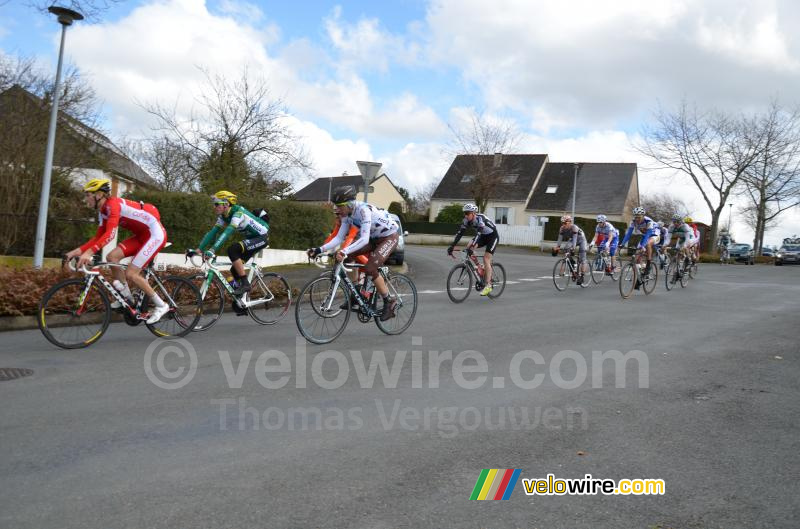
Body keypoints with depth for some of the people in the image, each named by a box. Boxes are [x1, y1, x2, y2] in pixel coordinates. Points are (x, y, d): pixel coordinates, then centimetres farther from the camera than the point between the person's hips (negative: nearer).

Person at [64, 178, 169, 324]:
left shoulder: (113, 204, -21)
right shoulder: (103, 211, 8)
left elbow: (110, 234, -33)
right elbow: (98, 237, 8)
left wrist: (89, 252, -41)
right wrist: (79, 250, -5)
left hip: (156, 234, -9)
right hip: (142, 235, 9)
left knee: (130, 273, -13)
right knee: (112, 257, -4)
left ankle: (161, 305, 0)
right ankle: (127, 297, 9)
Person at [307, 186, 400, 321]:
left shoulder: (363, 210, -31)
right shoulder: (347, 215, -7)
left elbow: (364, 239, -39)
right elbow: (339, 238, -6)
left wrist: (344, 251, -50)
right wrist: (319, 250, -18)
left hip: (390, 236, -8)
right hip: (374, 238, 8)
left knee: (369, 268, -23)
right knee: (347, 256, -9)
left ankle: (390, 302, -6)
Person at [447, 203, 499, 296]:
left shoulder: (480, 218, -32)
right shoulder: (467, 220, -13)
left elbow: (478, 233, -45)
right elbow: (460, 233, -15)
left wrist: (472, 245, -57)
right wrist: (452, 246, -24)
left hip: (493, 236, -7)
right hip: (483, 236, 7)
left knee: (486, 258, -17)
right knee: (468, 246, -16)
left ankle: (488, 285, -13)